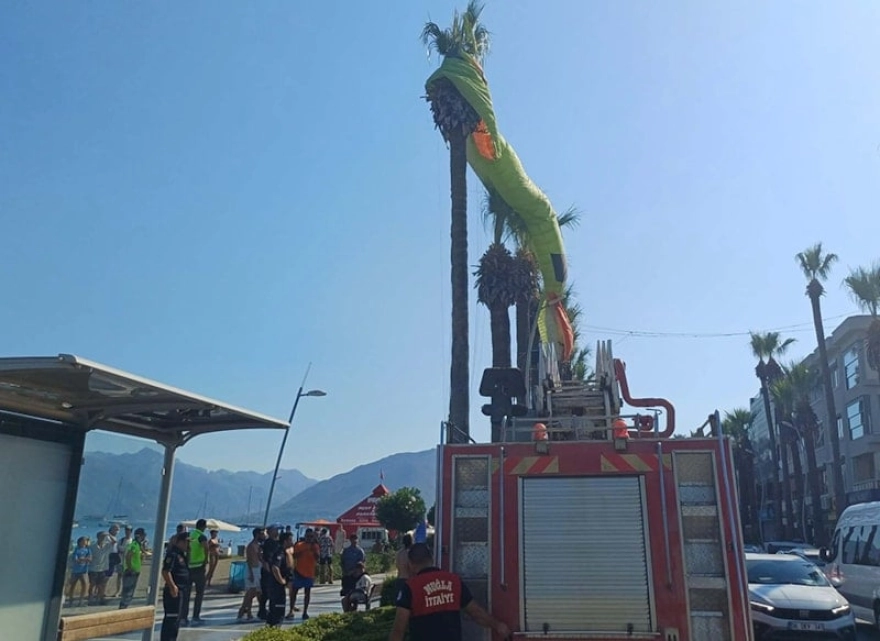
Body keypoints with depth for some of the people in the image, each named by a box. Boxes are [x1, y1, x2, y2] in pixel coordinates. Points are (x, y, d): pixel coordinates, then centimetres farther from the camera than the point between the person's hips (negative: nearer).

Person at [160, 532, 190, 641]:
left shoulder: (181, 554, 15)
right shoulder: (173, 554, -17)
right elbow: (165, 571, -26)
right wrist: (172, 587, -27)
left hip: (179, 590, 11)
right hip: (173, 591, -11)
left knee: (176, 617, 17)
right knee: (172, 618, -8)